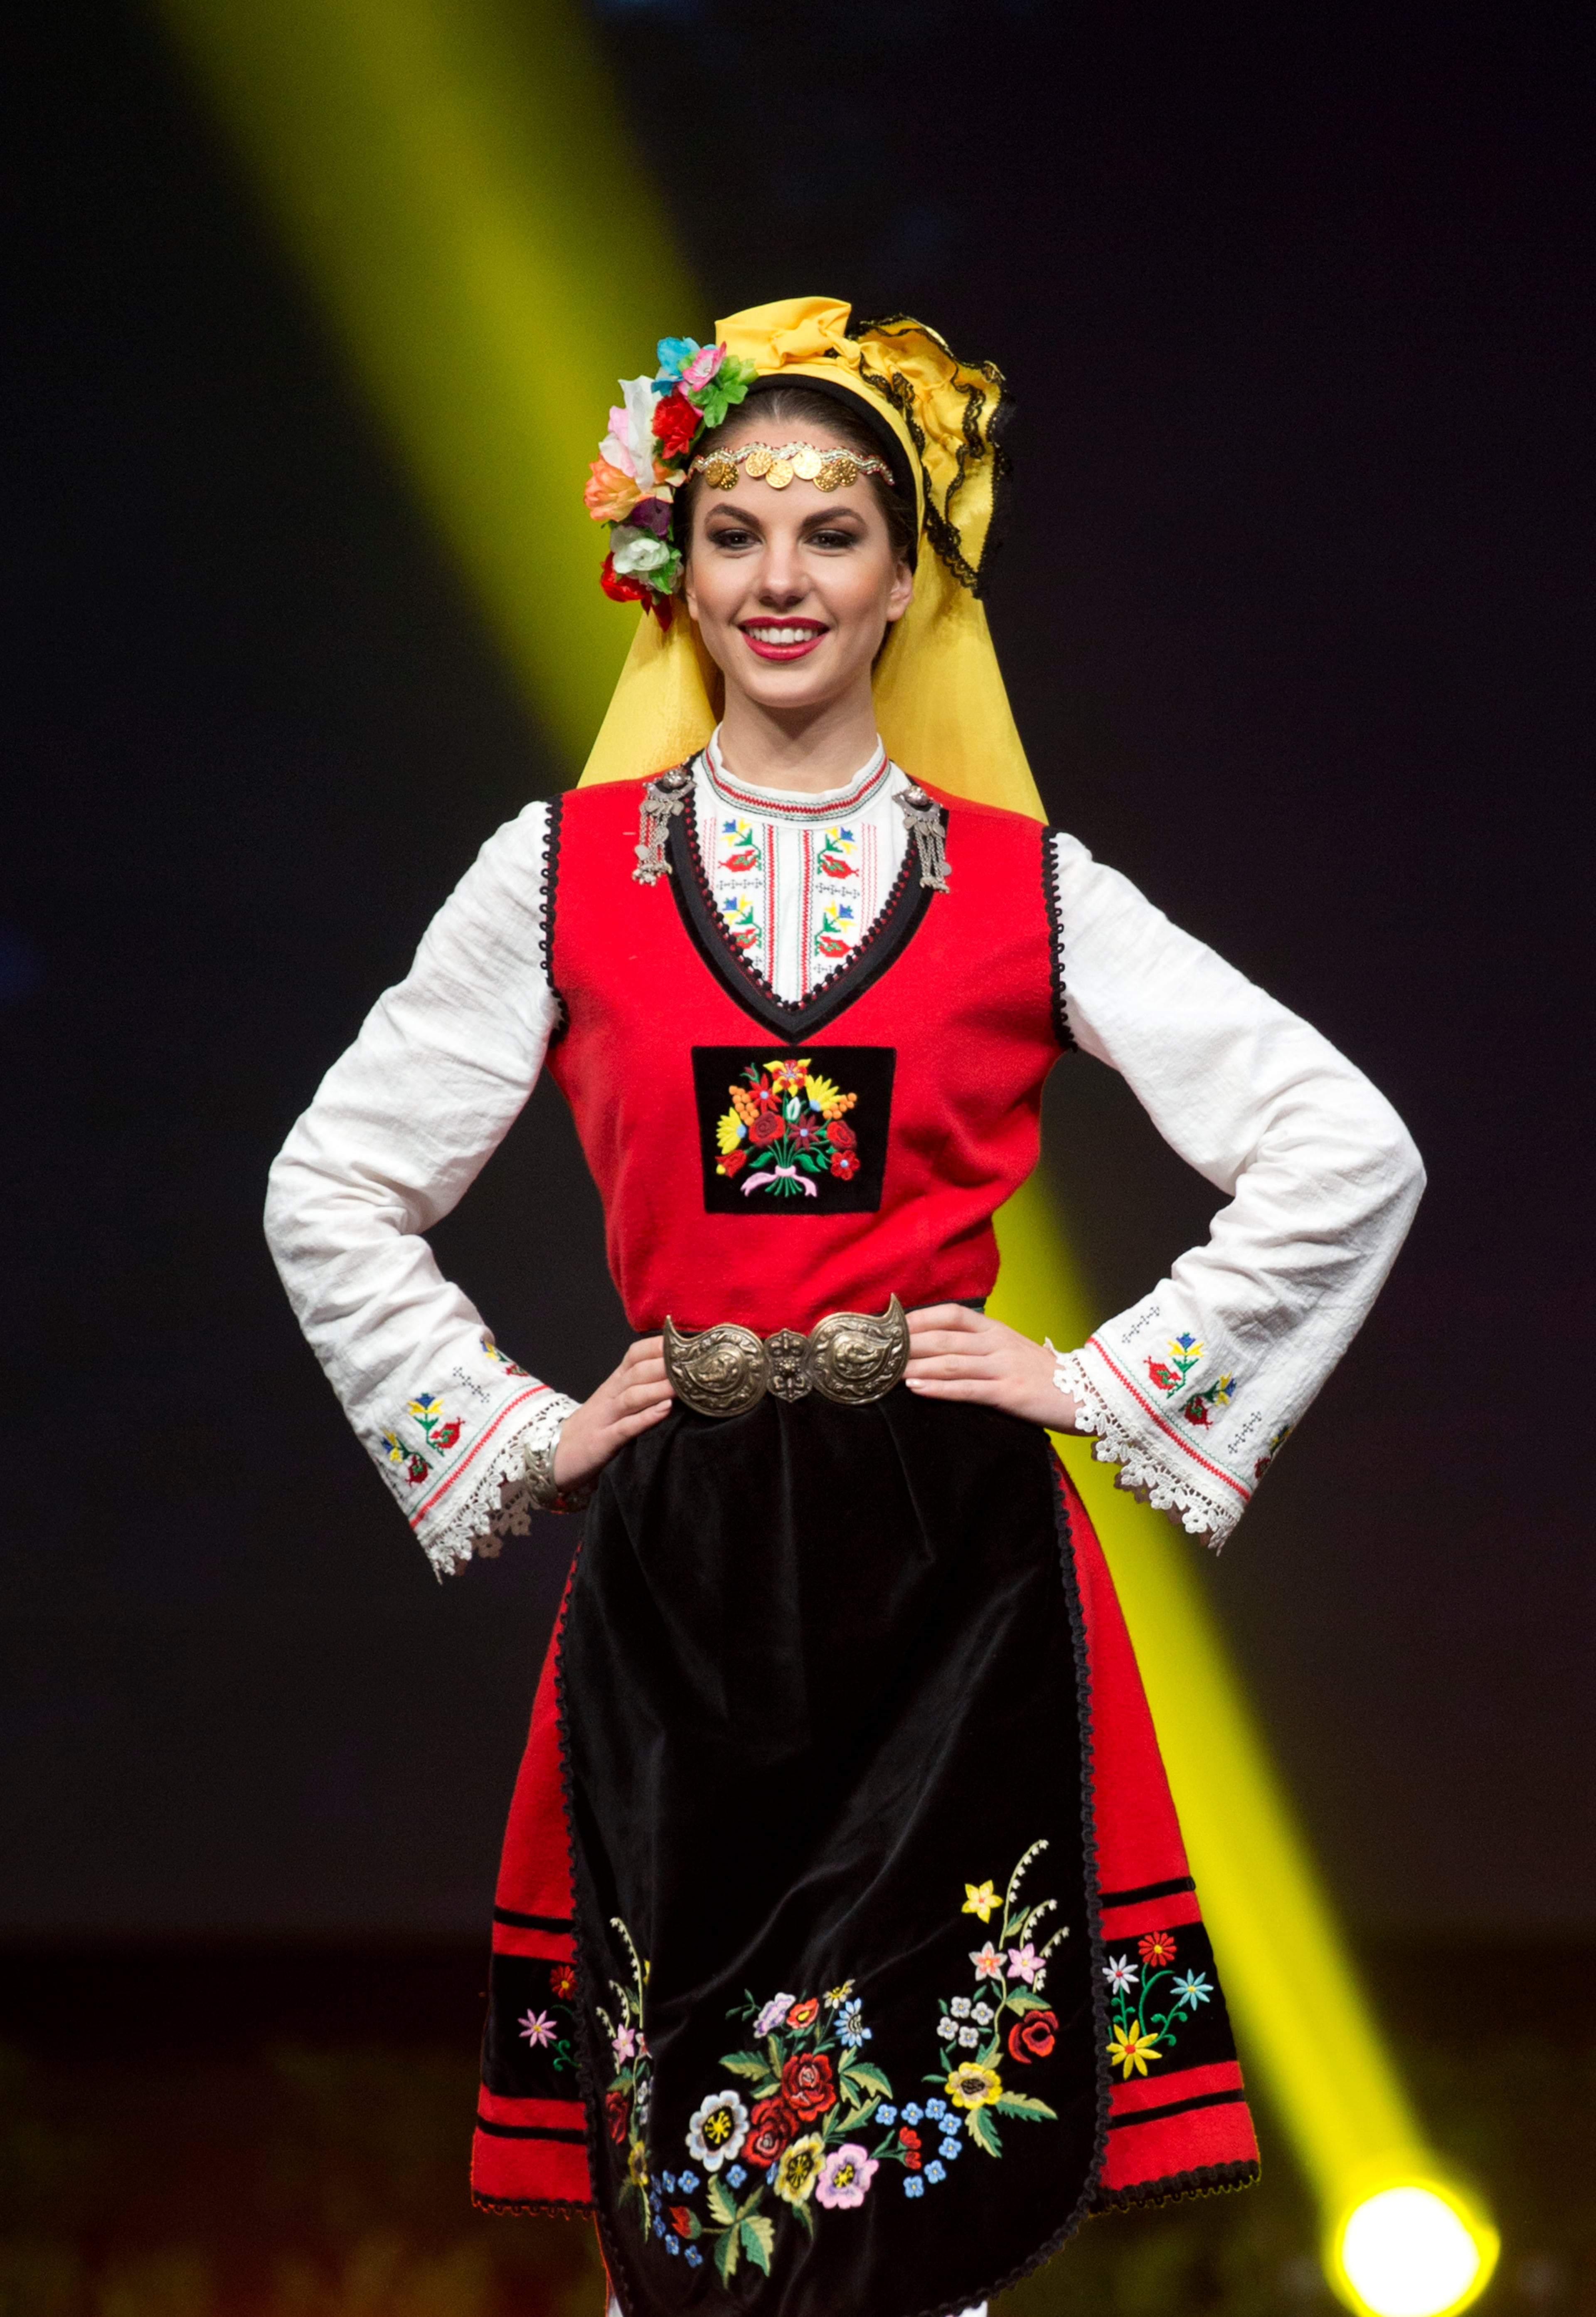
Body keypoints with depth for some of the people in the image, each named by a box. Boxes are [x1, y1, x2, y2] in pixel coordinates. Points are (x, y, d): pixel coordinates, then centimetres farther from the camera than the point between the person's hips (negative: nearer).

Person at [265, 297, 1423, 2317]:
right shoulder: (566, 871, 7)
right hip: (678, 1564, 1)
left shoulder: (1025, 888, 5)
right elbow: (333, 1195, 13)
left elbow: (1348, 1156, 5)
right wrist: (510, 1438, 5)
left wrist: (1108, 1385, 0)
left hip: (953, 1561, 0)